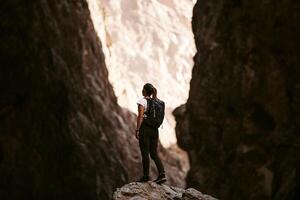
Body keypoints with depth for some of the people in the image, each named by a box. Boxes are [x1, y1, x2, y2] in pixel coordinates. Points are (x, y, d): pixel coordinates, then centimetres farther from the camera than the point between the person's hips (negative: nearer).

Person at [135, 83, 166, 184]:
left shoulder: (142, 101, -8)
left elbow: (140, 117, -15)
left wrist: (137, 130, -13)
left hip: (145, 128, -6)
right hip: (154, 129, 6)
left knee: (145, 153, 1)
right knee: (154, 153, 8)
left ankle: (146, 176, 4)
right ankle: (162, 174, -5)